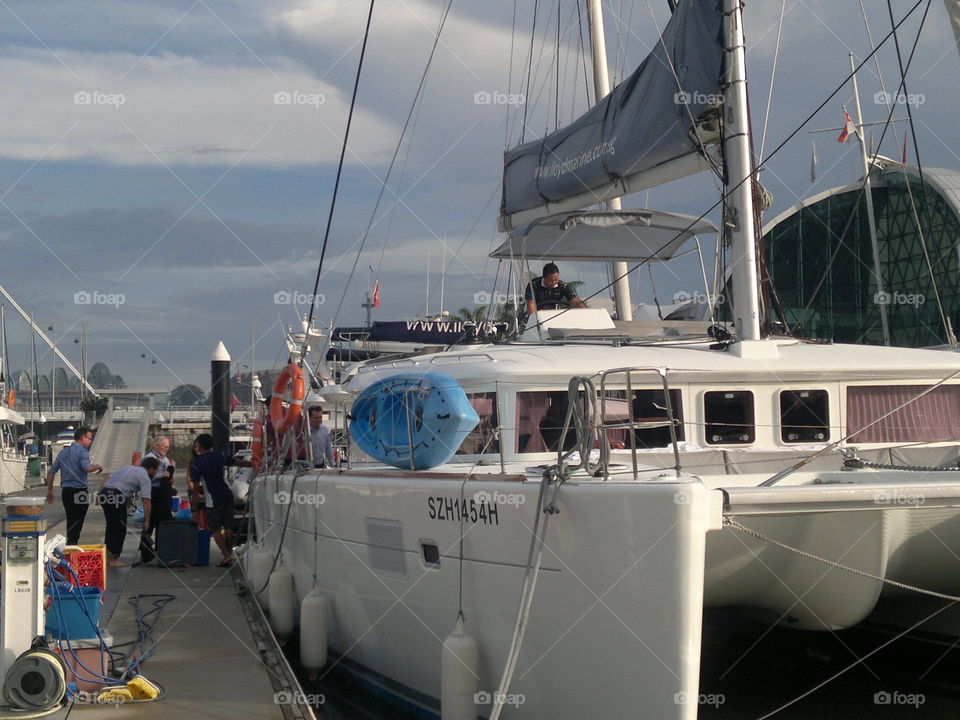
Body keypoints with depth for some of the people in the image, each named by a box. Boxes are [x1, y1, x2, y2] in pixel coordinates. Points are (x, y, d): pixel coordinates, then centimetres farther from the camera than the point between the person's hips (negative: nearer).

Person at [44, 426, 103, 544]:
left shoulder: (64, 452, 13)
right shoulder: (82, 451, -9)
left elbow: (51, 472, 14)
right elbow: (87, 468, -27)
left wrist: (49, 490, 19)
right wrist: (98, 467, -7)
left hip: (65, 491, 7)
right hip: (79, 490, -7)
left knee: (70, 520, 17)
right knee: (77, 521, -1)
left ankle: (70, 543, 22)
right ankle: (72, 543, -3)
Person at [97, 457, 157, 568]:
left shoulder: (129, 468, 24)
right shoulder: (145, 478, 0)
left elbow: (108, 477, 21)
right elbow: (146, 501, -8)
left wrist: (99, 494, 18)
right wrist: (147, 521, -7)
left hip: (104, 493, 8)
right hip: (116, 497, -8)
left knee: (111, 526, 19)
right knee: (120, 529, 3)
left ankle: (107, 557, 25)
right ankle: (114, 559, 6)